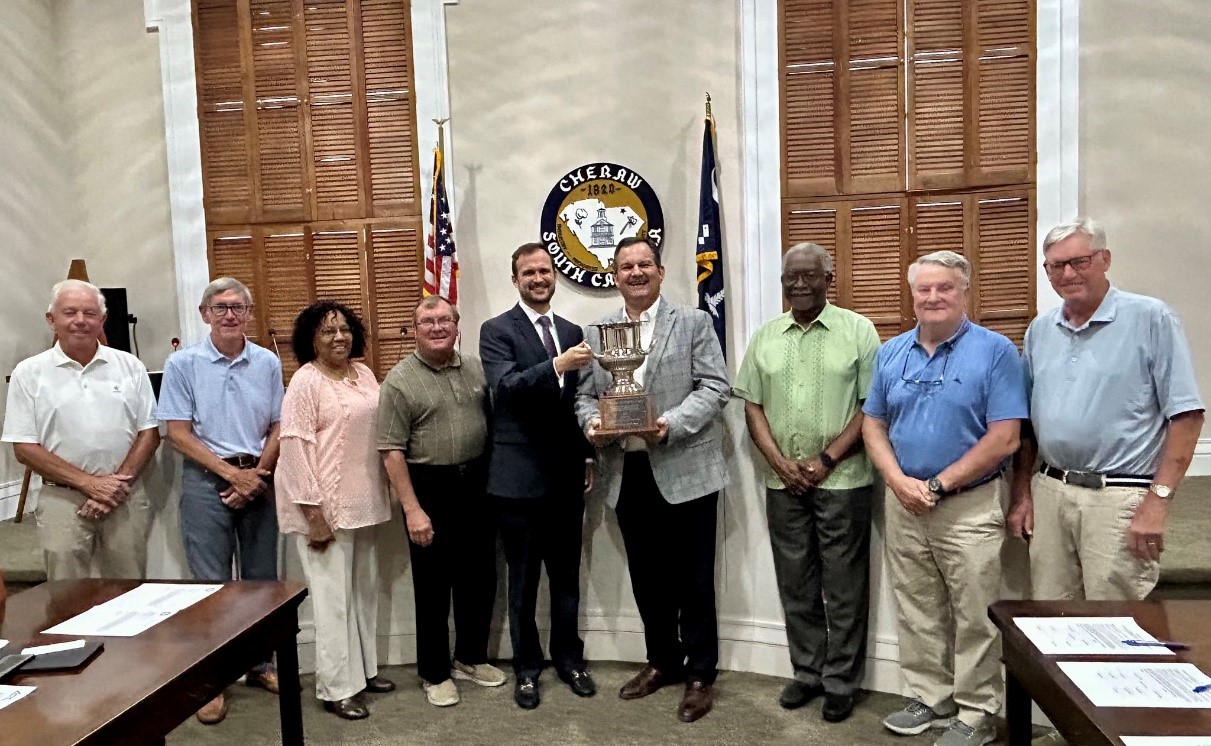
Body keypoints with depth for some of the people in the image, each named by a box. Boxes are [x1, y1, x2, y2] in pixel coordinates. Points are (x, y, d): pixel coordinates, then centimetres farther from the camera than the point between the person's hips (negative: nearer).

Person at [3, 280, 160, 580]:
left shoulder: (129, 366, 5)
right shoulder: (29, 373, 1)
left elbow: (149, 433, 4)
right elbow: (24, 448, -2)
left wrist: (118, 482, -8)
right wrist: (89, 483, -11)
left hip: (126, 497, 1)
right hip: (62, 499, -1)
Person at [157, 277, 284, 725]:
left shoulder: (268, 363, 4)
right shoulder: (183, 364, -4)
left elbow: (277, 428, 7)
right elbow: (178, 433, -5)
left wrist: (257, 475, -6)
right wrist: (232, 473, -10)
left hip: (259, 480, 3)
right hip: (207, 481, -3)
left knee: (262, 579, 11)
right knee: (211, 583, 2)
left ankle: (259, 665, 26)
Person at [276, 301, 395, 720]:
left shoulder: (363, 374, 9)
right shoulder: (305, 381, -11)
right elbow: (295, 446, -16)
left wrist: (382, 494, 14)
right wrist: (313, 509, -19)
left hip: (361, 502, 7)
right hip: (324, 505, -7)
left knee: (364, 588, 16)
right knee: (333, 594, 0)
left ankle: (364, 669, 31)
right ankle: (336, 688, 13)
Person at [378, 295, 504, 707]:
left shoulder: (475, 368, 6)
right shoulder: (400, 381, -8)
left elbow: (493, 420, 13)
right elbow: (392, 451, -11)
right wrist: (412, 510, -16)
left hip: (476, 484, 5)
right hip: (430, 489, -5)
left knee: (480, 578, 14)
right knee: (433, 585, 7)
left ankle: (472, 657, 33)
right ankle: (435, 673, 23)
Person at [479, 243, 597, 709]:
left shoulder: (572, 331, 10)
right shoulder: (497, 330, -5)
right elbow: (504, 388, -22)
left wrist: (588, 456, 9)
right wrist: (556, 365, -35)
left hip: (566, 475, 4)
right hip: (520, 475, -4)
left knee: (567, 575, 15)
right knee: (523, 579, 9)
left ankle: (568, 657, 33)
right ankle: (526, 667, 26)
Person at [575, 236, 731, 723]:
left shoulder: (694, 322, 1)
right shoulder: (596, 333, 12)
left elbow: (715, 386, -7)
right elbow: (585, 395, 12)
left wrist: (672, 424, -20)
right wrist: (591, 423, -10)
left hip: (684, 470, -4)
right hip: (626, 473, 4)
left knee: (693, 577, 5)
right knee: (646, 576, 15)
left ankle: (700, 674, 21)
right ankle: (663, 661, 33)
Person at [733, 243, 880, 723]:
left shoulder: (858, 331, -2)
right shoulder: (765, 337, 8)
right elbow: (753, 407, 8)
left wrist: (826, 459, -12)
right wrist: (780, 463, -5)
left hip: (842, 480, -3)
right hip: (783, 482, 4)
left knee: (843, 588, 6)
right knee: (796, 585, 13)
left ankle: (840, 683, 20)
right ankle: (807, 673, 28)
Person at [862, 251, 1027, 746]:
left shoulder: (995, 351, -7)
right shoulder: (891, 353, 8)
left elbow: (1004, 438, -13)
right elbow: (873, 425, 9)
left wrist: (938, 485, -13)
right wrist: (899, 481, -7)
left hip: (969, 506, -4)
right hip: (902, 503, 5)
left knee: (974, 618, 5)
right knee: (917, 613, 15)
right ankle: (930, 700, 31)